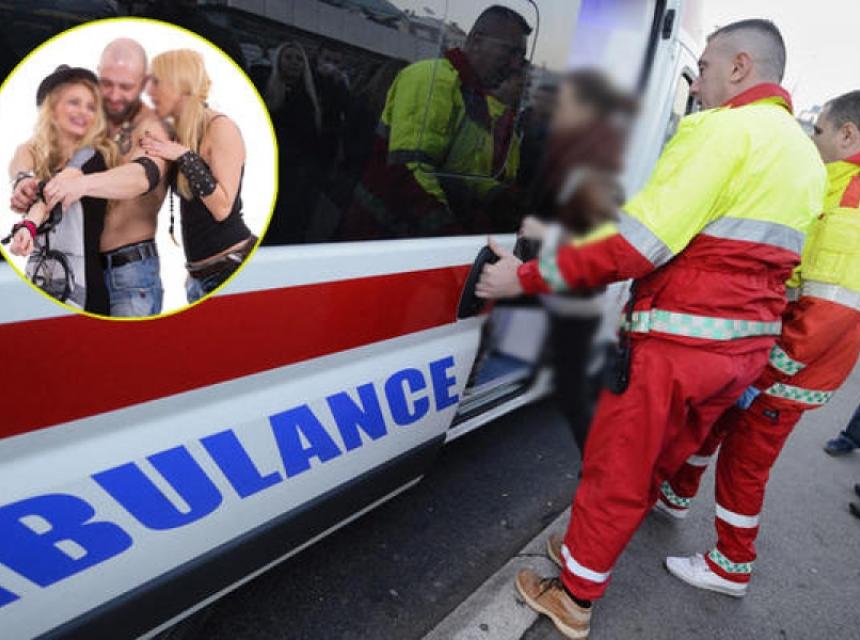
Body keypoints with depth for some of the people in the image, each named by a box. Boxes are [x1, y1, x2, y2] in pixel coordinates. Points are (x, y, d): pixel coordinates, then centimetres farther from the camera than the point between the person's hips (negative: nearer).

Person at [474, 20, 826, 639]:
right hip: (747, 347, 9)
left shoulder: (724, 129, -13)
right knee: (657, 462, 21)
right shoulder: (805, 153, 16)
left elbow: (637, 242, -23)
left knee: (614, 472, 5)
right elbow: (748, 257, 19)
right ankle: (591, 550, 41)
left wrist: (527, 277, -19)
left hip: (680, 344, -9)